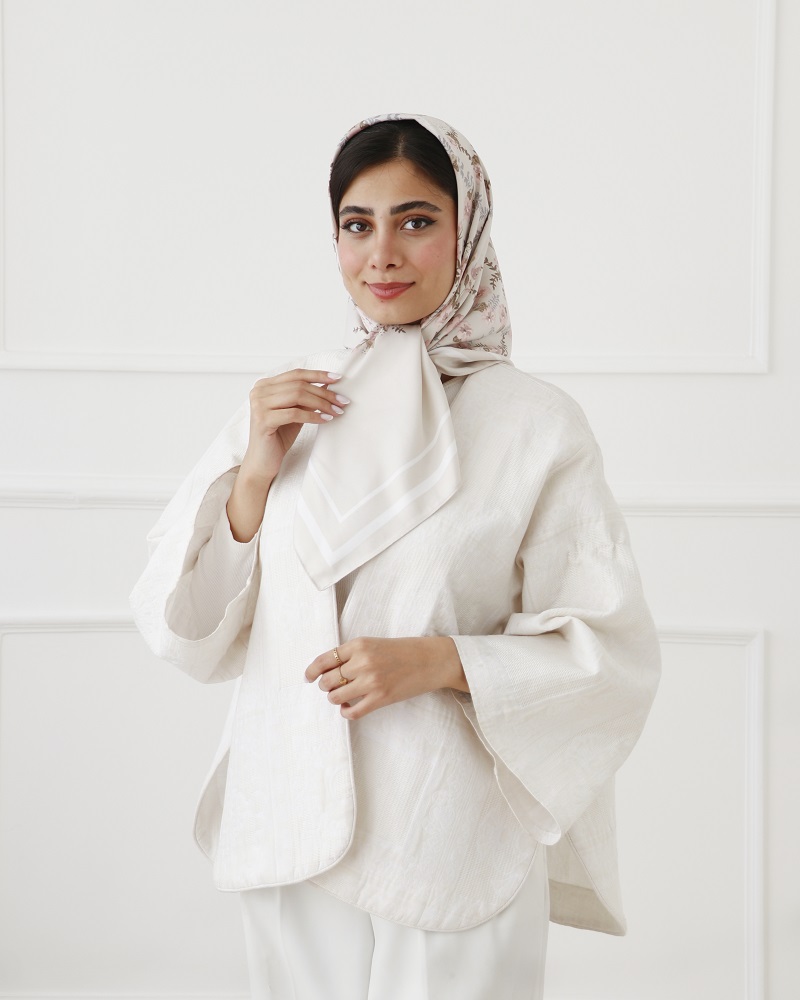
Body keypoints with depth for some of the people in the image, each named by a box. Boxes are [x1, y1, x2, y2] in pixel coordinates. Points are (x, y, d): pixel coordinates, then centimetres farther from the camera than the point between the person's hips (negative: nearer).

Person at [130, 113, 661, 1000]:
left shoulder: (535, 425, -6)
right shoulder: (284, 406, 4)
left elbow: (613, 652, -6)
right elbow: (184, 635, 5)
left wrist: (444, 660, -18)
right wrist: (254, 478, -8)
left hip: (454, 842, -3)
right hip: (292, 839, 3)